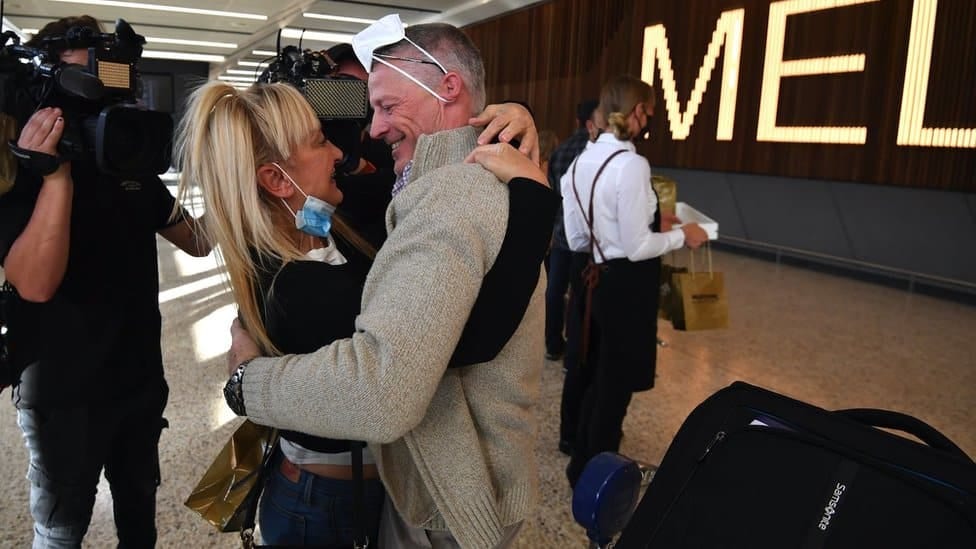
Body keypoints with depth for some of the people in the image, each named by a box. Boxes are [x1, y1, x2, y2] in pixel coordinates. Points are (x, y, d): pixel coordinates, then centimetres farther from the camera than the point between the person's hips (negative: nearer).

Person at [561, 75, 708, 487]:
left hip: (599, 280, 8)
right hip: (628, 286, -8)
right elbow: (638, 247, -20)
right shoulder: (631, 164, -20)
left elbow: (576, 240, 9)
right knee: (616, 383, 9)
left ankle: (584, 463, 38)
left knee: (598, 376, 22)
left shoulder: (580, 162, 6)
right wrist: (681, 236, -5)